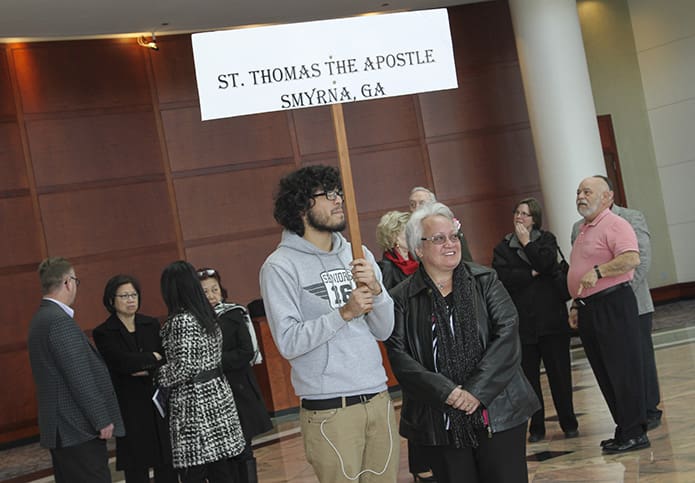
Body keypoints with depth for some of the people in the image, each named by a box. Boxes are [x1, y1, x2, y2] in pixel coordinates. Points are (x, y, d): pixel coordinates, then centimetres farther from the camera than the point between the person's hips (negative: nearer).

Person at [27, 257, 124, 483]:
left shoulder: (41, 318, 14)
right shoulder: (60, 321, -17)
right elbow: (80, 377, -19)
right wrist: (102, 420, -15)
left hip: (59, 428, 10)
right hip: (78, 428, -10)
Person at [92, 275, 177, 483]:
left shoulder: (151, 325, 9)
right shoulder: (103, 333, -3)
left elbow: (166, 361, 1)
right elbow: (122, 361, -17)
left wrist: (147, 370, -16)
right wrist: (153, 358, -6)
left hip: (159, 402, 3)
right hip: (130, 409, -3)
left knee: (167, 466, 3)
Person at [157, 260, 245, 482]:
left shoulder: (181, 321, -14)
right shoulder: (208, 315, 11)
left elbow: (183, 367, -18)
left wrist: (157, 375, -1)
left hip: (193, 404, -8)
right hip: (217, 395, 8)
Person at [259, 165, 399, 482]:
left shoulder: (358, 254, 12)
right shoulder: (280, 266, -6)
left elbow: (383, 331, 8)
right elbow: (288, 342, -14)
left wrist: (376, 289, -9)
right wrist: (343, 313, -20)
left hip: (378, 399, 5)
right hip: (328, 410, -5)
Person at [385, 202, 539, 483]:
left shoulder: (485, 281, 7)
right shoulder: (402, 299, 4)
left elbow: (507, 333, -4)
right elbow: (398, 355, -6)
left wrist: (477, 390, -14)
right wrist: (446, 392, -17)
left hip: (499, 413, 1)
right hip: (439, 424, -1)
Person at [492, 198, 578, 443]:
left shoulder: (547, 239, 8)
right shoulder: (503, 248, 7)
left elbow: (547, 263, -12)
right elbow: (502, 277, -10)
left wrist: (526, 242, -6)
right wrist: (533, 273, -9)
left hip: (551, 317, -1)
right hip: (522, 321, 1)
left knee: (559, 373, 1)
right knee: (529, 376, 4)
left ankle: (568, 423, 13)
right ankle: (536, 427, 14)